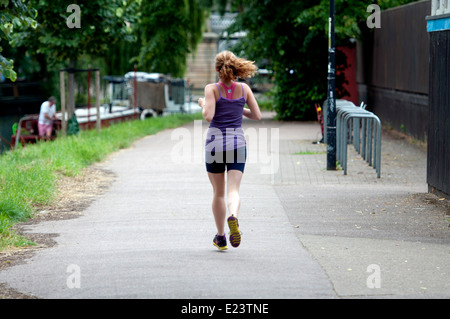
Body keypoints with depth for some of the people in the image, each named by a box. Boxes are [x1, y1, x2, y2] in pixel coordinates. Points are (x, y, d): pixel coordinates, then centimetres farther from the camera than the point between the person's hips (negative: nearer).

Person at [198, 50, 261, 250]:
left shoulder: (212, 89, -7)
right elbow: (257, 115, 4)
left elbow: (208, 116, -18)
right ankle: (233, 217, -37)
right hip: (237, 143, 1)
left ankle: (220, 237, 19)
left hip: (215, 143, -1)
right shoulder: (244, 89, 2)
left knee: (218, 193, 12)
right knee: (233, 190, -4)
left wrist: (203, 104, 3)